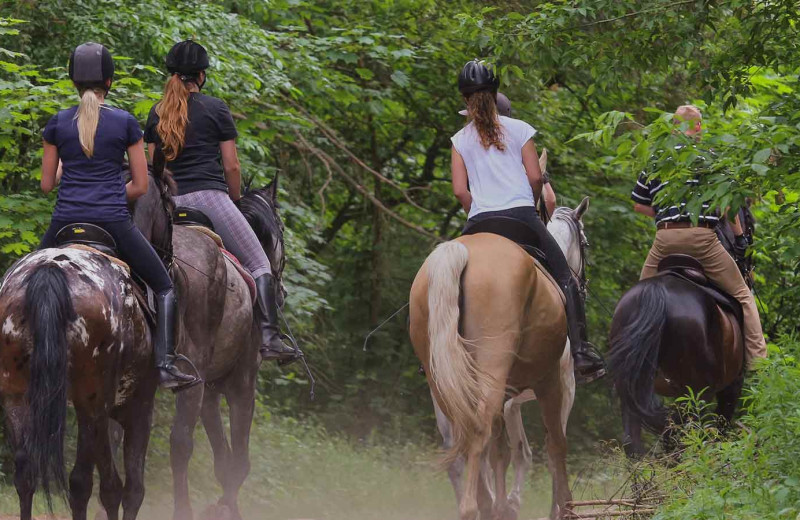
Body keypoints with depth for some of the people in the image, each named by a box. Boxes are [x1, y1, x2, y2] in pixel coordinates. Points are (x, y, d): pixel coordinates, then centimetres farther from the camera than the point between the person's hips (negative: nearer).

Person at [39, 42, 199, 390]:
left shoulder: (58, 123, 4)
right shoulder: (125, 123, 1)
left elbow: (46, 184, 9)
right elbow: (140, 186, 3)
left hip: (66, 220, 2)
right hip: (114, 221, -2)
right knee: (164, 288, 11)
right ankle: (165, 365, -6)